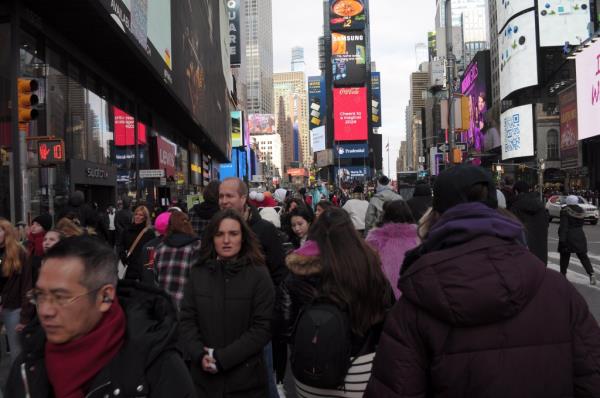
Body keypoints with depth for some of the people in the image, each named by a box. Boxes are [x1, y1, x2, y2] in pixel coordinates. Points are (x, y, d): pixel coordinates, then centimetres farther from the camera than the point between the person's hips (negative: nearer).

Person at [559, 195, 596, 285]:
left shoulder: (565, 211, -14)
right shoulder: (581, 211, 5)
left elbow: (563, 226, -18)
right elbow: (582, 223, 13)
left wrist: (562, 239, -18)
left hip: (568, 237, -5)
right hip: (580, 236, 5)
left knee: (565, 257, 8)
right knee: (583, 256, 10)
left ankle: (563, 274, 15)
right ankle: (591, 273, -3)